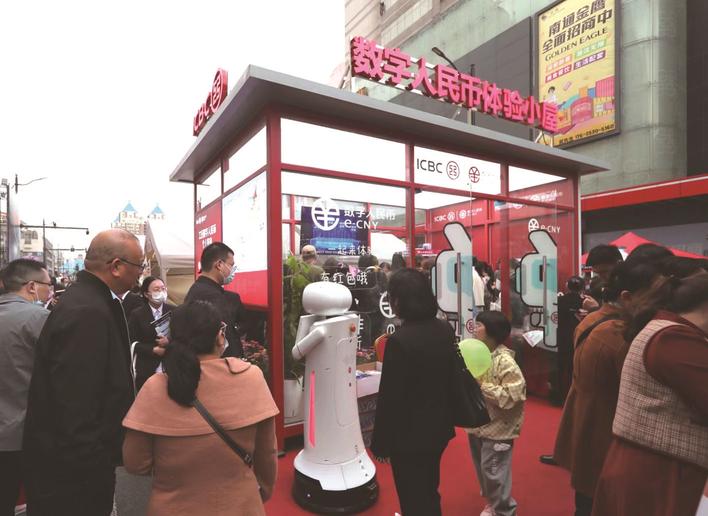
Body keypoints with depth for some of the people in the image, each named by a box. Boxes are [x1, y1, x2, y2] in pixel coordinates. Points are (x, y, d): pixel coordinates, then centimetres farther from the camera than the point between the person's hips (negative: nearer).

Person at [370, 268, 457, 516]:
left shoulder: (399, 340, -27)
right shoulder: (445, 330, -5)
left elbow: (390, 397, -22)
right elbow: (451, 376, 7)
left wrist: (380, 442, -8)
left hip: (409, 435, -7)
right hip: (439, 427, 7)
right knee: (429, 491, 28)